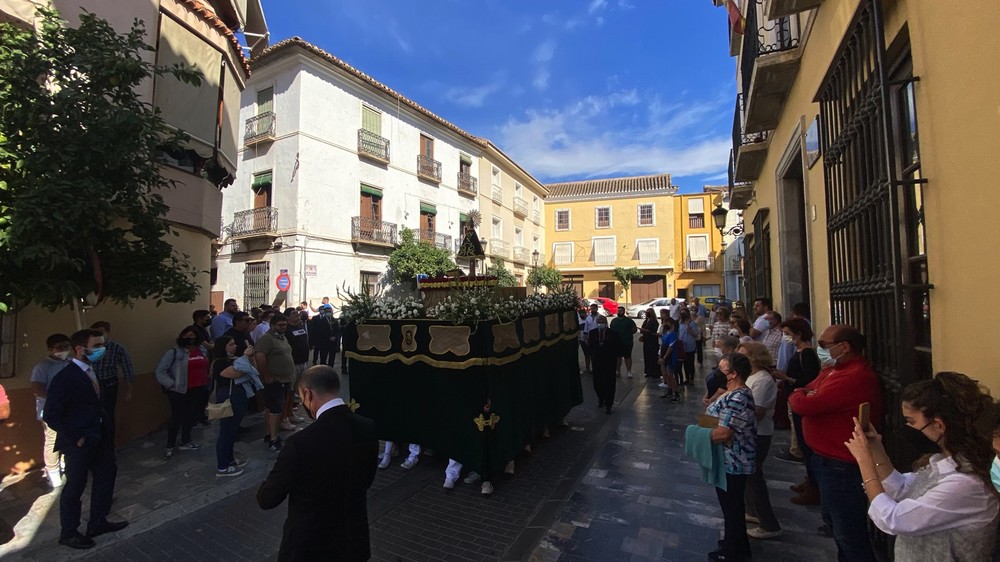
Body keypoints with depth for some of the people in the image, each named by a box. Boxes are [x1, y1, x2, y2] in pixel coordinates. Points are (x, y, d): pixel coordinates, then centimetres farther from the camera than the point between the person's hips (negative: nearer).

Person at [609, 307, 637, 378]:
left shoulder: (628, 320, -1)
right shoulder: (614, 321, 11)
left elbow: (634, 329, 1)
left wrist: (628, 334, -4)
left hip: (627, 342, -3)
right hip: (616, 342, 3)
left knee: (627, 357, 2)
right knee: (618, 357, 10)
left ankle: (629, 371, 11)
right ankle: (617, 371, 20)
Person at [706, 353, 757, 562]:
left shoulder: (736, 399, -29)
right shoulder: (739, 392, 4)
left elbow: (723, 433, -29)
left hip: (732, 462, -10)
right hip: (734, 460, 10)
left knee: (731, 506, 9)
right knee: (734, 504, 24)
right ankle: (738, 544, 42)